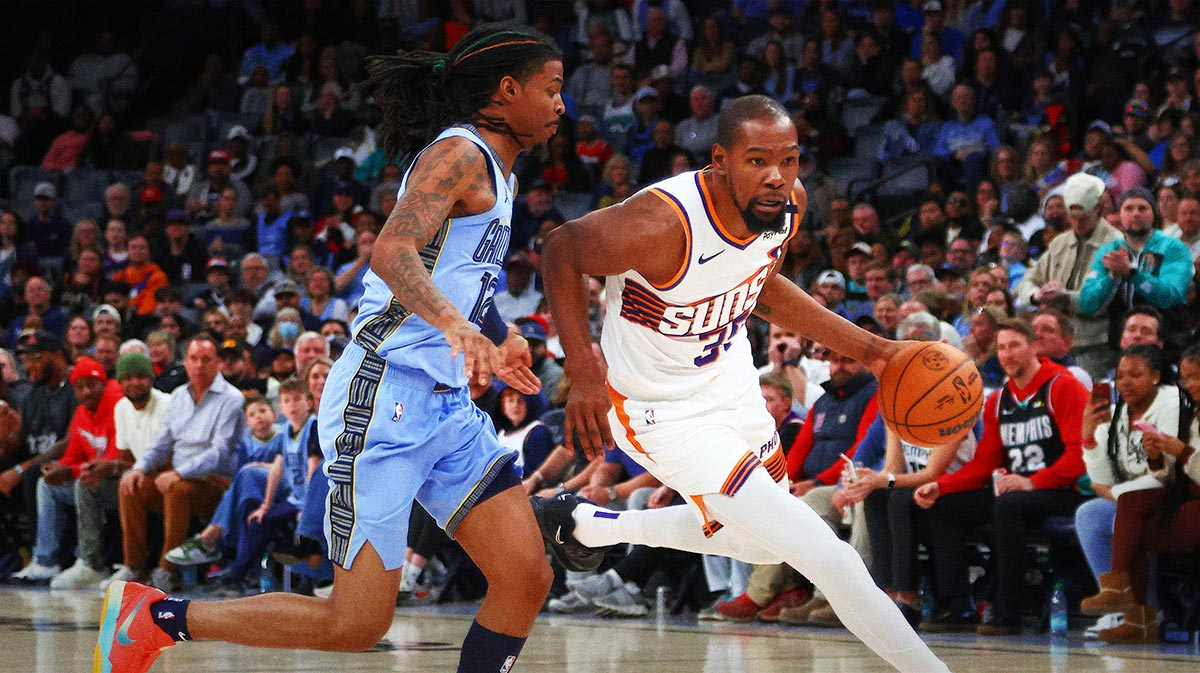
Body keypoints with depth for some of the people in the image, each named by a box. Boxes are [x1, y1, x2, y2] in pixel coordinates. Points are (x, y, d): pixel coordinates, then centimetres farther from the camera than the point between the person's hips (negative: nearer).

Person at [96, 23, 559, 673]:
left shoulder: (491, 169, 19)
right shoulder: (459, 152, -10)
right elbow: (391, 252, -28)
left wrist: (494, 340, 35)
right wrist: (455, 325, -42)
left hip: (445, 405, 10)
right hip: (385, 399, -10)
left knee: (526, 577, -4)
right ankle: (154, 614, 6)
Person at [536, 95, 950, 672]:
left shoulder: (787, 202, -12)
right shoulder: (665, 222, -34)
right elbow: (561, 251, -18)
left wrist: (866, 349, 4)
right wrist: (583, 371, -26)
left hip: (731, 381, 8)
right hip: (668, 415, -8)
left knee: (762, 543, 30)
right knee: (827, 558, -14)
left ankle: (585, 524, 43)